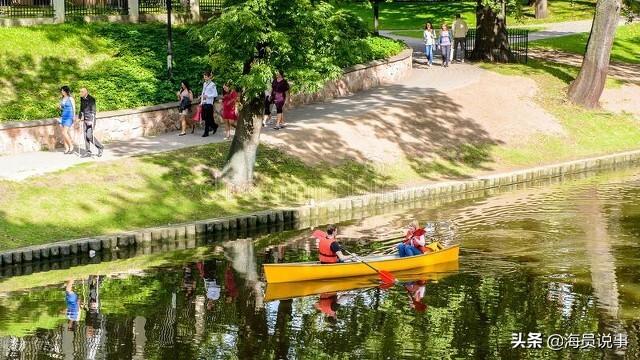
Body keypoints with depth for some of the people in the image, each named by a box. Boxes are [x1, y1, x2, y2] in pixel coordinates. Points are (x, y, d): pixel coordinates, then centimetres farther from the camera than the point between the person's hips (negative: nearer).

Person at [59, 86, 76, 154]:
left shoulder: (70, 99, -5)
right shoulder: (62, 99, 14)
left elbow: (74, 108, -5)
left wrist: (74, 118, -10)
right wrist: (59, 107, 0)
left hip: (68, 117, -7)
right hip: (62, 117, 7)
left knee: (64, 133, -16)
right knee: (63, 133, 2)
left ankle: (71, 146, -3)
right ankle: (66, 148, 6)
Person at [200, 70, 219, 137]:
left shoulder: (212, 84, -7)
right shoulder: (204, 84, 16)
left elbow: (215, 94, -11)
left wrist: (207, 96, -18)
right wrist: (201, 102, 17)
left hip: (209, 103, -7)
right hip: (204, 103, 7)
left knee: (207, 118, -5)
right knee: (204, 117, 7)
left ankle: (206, 132, 1)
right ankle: (214, 126, 27)